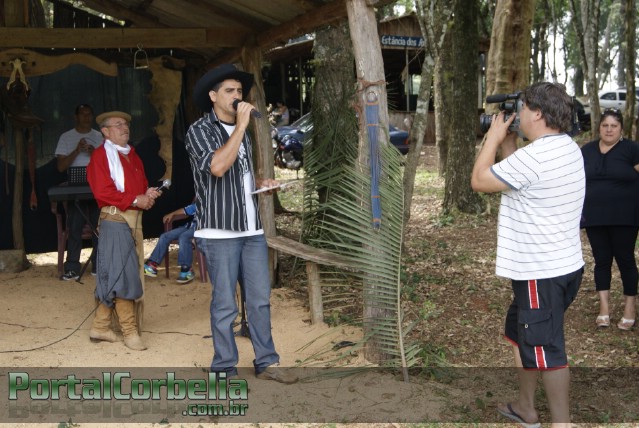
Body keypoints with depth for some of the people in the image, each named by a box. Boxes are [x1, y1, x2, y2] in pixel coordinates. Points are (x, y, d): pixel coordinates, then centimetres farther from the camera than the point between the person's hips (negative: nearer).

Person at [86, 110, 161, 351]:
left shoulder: (132, 155, 20)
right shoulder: (101, 155, -5)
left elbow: (141, 185, 24)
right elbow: (103, 192, -14)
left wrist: (149, 194, 1)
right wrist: (135, 200, -17)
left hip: (134, 218, 8)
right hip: (115, 219, -8)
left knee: (112, 276, 11)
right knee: (122, 274, -7)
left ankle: (100, 328, 19)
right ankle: (129, 331, -2)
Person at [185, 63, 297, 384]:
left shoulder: (240, 131, 18)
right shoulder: (199, 130, -6)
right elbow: (217, 166, -25)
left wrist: (260, 183, 10)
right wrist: (241, 126, -18)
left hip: (251, 228, 7)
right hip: (220, 231, -7)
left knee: (260, 299, 8)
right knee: (225, 305, -1)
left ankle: (266, 362, 18)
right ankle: (224, 369, 11)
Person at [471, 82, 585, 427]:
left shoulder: (532, 157, -25)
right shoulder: (569, 149, 7)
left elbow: (479, 181, -13)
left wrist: (494, 137, -2)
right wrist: (508, 144, 11)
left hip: (542, 272, -11)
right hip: (564, 264, 11)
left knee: (546, 351, 1)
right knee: (520, 333, 24)